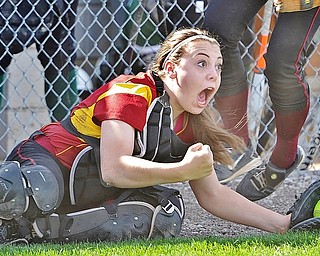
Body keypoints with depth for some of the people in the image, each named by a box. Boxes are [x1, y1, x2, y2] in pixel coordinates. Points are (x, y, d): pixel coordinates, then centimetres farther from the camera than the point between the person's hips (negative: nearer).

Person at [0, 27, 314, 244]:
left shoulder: (190, 126, 9)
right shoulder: (133, 94, -17)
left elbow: (212, 194, 12)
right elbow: (114, 170, -28)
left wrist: (283, 224, 4)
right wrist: (185, 170, -32)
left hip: (88, 195, 10)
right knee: (37, 192, -45)